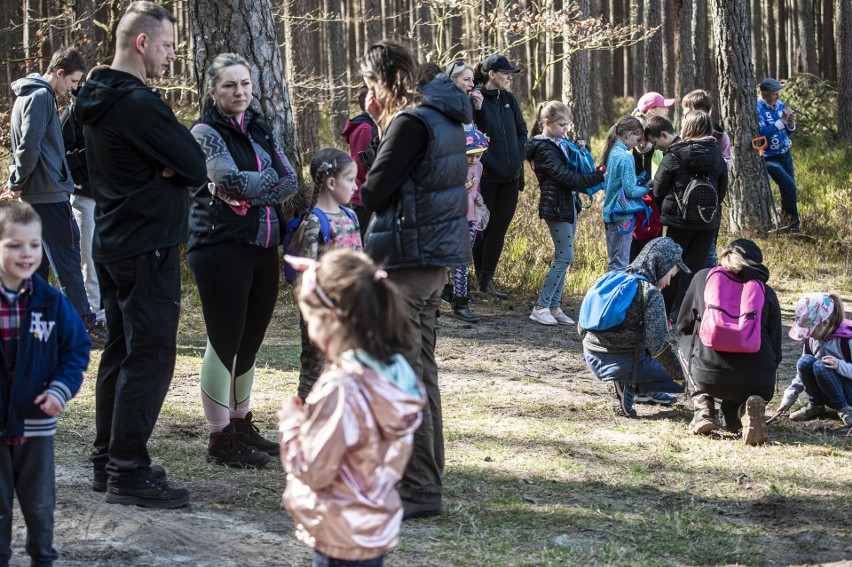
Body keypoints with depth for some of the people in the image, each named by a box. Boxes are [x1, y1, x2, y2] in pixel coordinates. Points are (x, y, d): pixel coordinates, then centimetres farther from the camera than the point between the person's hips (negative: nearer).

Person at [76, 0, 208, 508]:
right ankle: (128, 472, -5)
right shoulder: (139, 103, -19)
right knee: (150, 357, -6)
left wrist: (163, 169, -8)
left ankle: (108, 462, 22)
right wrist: (172, 170, 0)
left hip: (113, 243, 10)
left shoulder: (97, 100, 12)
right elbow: (196, 167, -19)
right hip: (148, 247, -10)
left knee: (122, 352, 16)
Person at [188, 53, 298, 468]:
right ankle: (220, 439, 4)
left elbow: (290, 182, 2)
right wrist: (270, 179, -7)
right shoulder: (206, 132, -7)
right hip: (221, 247, -7)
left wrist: (250, 192, -13)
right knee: (224, 344, -3)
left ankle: (242, 425, 27)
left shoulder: (259, 130, 14)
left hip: (262, 247, 7)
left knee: (249, 344, 14)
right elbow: (230, 178, -22)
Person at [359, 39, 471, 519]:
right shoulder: (443, 118, 14)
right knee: (422, 369, 18)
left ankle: (418, 492, -5)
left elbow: (373, 193, -15)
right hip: (435, 256, 10)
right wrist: (383, 123, 9)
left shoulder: (411, 123, -16)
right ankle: (427, 477, 26)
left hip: (408, 258, -10)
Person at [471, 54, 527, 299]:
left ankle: (487, 279, 10)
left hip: (510, 177, 6)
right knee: (481, 228, 5)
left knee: (499, 228, 5)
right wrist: (484, 159, -17)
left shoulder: (509, 99, 10)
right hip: (486, 175, -6)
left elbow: (521, 130, 19)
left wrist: (518, 157, 8)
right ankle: (481, 278, 15)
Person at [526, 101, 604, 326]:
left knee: (562, 257, 10)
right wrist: (597, 177, -22)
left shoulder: (561, 142, 12)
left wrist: (581, 149, 3)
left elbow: (574, 166, 22)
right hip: (556, 207, -9)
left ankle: (554, 306, 14)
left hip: (569, 205, 9)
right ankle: (541, 307, -5)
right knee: (565, 257, -9)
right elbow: (565, 176, -23)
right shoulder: (544, 149, -15)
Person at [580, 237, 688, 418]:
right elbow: (658, 344, -18)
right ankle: (632, 386, -7)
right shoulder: (651, 293, -12)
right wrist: (681, 377, -10)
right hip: (623, 364, -8)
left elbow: (582, 328, 15)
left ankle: (646, 392, 24)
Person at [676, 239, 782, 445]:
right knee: (733, 422, 33)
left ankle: (703, 408, 15)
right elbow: (775, 352, 15)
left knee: (687, 341, 32)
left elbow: (682, 325, 25)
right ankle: (745, 410, -4)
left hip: (710, 377, -1)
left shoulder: (703, 277, 14)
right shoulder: (767, 292, 15)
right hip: (758, 382, 1)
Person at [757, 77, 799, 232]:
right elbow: (762, 132, -28)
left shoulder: (780, 105, 7)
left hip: (785, 154, 7)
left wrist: (791, 123, -8)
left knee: (789, 187, 7)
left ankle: (786, 219, 23)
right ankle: (792, 222, -6)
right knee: (788, 184, -19)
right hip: (769, 158, -7)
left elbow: (788, 132, 15)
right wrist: (782, 120, -26)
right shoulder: (757, 108, -15)